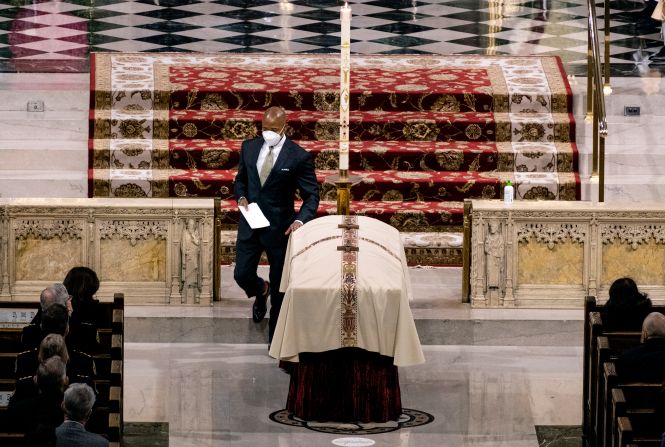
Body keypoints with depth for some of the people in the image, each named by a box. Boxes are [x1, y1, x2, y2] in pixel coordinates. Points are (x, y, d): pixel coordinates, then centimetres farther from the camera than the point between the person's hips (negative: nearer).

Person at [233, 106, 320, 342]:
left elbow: (311, 195, -9)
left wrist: (300, 220, -26)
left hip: (280, 228, -3)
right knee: (242, 274, 3)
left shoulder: (299, 157, -12)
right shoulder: (249, 148, 1)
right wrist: (241, 196, -7)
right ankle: (261, 291, 40)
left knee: (279, 285, 5)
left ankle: (275, 338, 19)